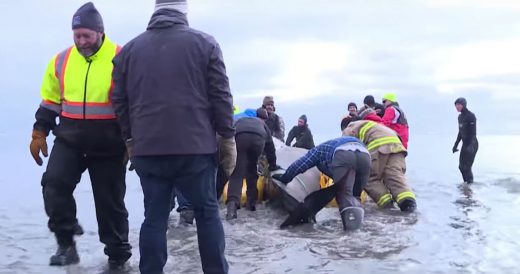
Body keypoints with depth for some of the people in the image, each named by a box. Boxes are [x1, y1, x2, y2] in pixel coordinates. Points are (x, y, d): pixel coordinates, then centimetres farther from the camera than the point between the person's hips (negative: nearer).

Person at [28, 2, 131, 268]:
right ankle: (66, 243, 0)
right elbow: (50, 100, 15)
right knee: (53, 183, -17)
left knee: (110, 201, 5)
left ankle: (118, 255, 23)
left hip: (109, 145, -3)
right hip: (69, 139, 4)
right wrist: (39, 133, 10)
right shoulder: (62, 60, 4)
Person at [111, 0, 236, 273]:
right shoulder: (204, 43, 1)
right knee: (207, 212, 10)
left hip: (147, 149, 2)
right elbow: (221, 96, -2)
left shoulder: (129, 49, 9)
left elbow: (120, 100, 10)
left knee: (154, 217, 8)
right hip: (196, 147, -2)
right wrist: (228, 138, 4)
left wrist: (131, 140, 20)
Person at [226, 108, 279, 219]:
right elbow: (270, 144, 38)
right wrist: (272, 165, 44)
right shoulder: (261, 123, 42)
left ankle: (232, 202, -26)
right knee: (251, 170, 23)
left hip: (240, 137, -1)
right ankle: (252, 202, 24)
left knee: (237, 173, -5)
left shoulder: (239, 121, 44)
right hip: (259, 138, 1)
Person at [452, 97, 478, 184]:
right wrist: (456, 144, 18)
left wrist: (471, 146, -30)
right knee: (461, 166, 11)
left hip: (472, 144, -8)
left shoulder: (471, 116, -15)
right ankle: (466, 183, 23)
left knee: (466, 167, -10)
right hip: (465, 144, 8)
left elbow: (473, 133, -21)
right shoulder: (460, 117, 10)